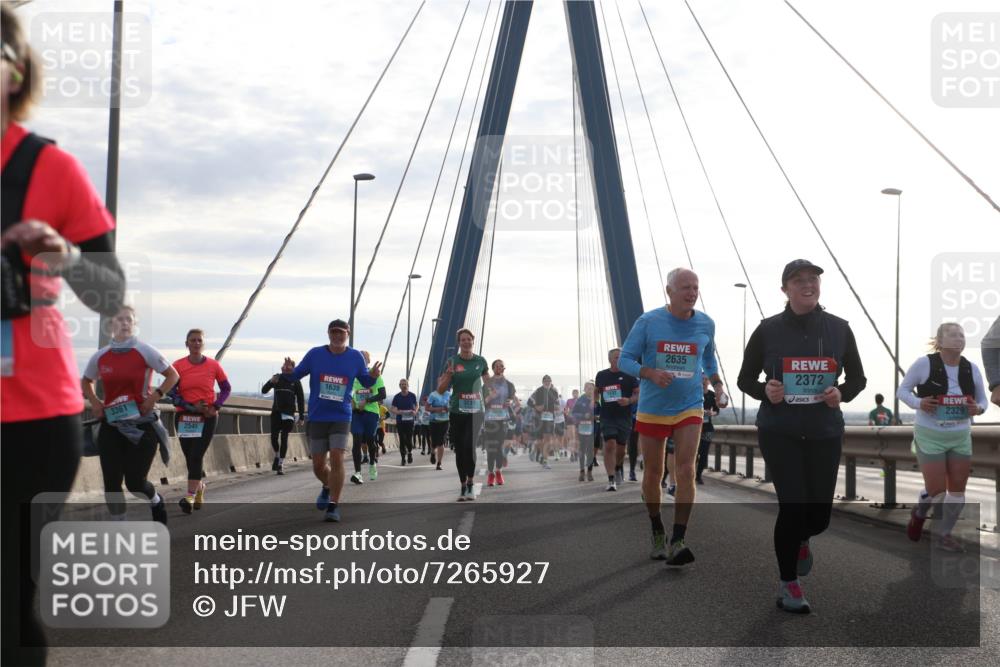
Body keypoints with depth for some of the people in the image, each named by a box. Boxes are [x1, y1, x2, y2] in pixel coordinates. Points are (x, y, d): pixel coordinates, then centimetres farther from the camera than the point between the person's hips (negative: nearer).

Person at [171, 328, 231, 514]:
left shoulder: (213, 365, 0)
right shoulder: (178, 365, 0)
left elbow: (226, 388, 9)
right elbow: (172, 391, -2)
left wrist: (216, 406, -6)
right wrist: (191, 406, -14)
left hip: (207, 417, -2)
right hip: (184, 417, 2)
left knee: (196, 456, -13)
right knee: (191, 458, 7)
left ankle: (190, 497, -15)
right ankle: (200, 490, 30)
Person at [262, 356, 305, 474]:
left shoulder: (295, 381, 1)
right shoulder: (277, 377, 6)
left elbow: (301, 399, 2)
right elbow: (264, 391, 4)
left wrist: (301, 416, -2)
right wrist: (271, 382, -16)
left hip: (288, 413, -2)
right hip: (276, 412, 2)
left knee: (284, 438, -5)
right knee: (274, 437, -2)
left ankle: (281, 464, 1)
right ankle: (277, 455, 26)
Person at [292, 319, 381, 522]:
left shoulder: (355, 357, 0)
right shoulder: (315, 354, -2)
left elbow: (365, 382, 11)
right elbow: (297, 375, 5)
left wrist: (373, 376, -11)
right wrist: (288, 372, -18)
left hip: (341, 417, -1)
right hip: (316, 418, 1)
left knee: (336, 459, -16)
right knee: (318, 465, 7)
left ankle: (333, 506, -6)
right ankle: (328, 487, 41)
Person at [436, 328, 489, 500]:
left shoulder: (480, 361, 3)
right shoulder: (453, 361, -1)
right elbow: (440, 390, -1)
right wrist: (449, 373, -17)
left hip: (475, 410, -1)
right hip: (457, 411, 1)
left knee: (470, 446, -18)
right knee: (459, 450, 5)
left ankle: (470, 483, -3)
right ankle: (463, 487, 18)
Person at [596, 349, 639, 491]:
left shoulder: (629, 375, 0)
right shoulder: (601, 376, 6)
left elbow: (638, 394, 0)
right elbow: (596, 392, 22)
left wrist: (629, 400, -18)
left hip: (624, 416, 0)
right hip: (607, 416, 0)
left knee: (621, 448, 9)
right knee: (610, 445, -15)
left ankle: (618, 470, 40)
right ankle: (611, 480, -16)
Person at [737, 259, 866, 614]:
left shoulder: (839, 328, 1)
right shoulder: (768, 329, -3)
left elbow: (857, 378, 9)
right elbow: (745, 378, 5)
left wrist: (842, 393, -13)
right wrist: (764, 391, -17)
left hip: (824, 432, 2)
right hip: (779, 431, -2)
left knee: (820, 512, 6)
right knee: (793, 505, -10)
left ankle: (800, 540, 45)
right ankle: (788, 586, 8)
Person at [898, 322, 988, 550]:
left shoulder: (972, 368, 0)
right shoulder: (924, 364, -12)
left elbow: (983, 400, 10)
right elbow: (903, 390, -3)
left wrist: (978, 408, -14)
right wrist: (918, 403, -23)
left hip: (961, 437, 4)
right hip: (930, 436, -4)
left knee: (958, 488, 4)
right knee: (936, 490, -5)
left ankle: (944, 534, 22)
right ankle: (919, 513, 29)